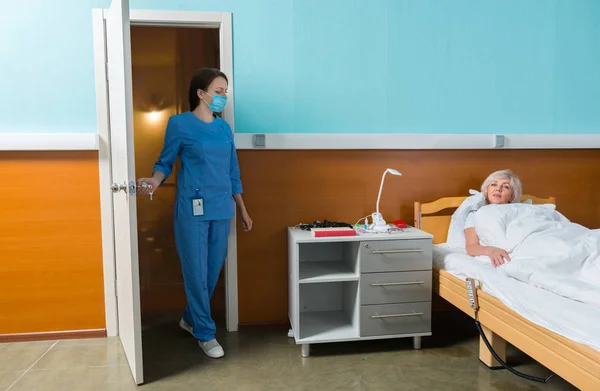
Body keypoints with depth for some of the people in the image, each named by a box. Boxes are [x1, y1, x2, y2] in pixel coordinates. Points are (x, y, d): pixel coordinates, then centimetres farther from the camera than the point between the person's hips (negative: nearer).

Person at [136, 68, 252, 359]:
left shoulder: (224, 127, 11)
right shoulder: (179, 123, -4)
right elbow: (165, 162, 1)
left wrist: (243, 210, 17)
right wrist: (154, 182, -21)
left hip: (221, 209, 6)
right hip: (192, 208, -5)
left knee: (213, 270, 12)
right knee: (196, 272, 1)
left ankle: (191, 318, 35)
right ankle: (205, 334, 17)